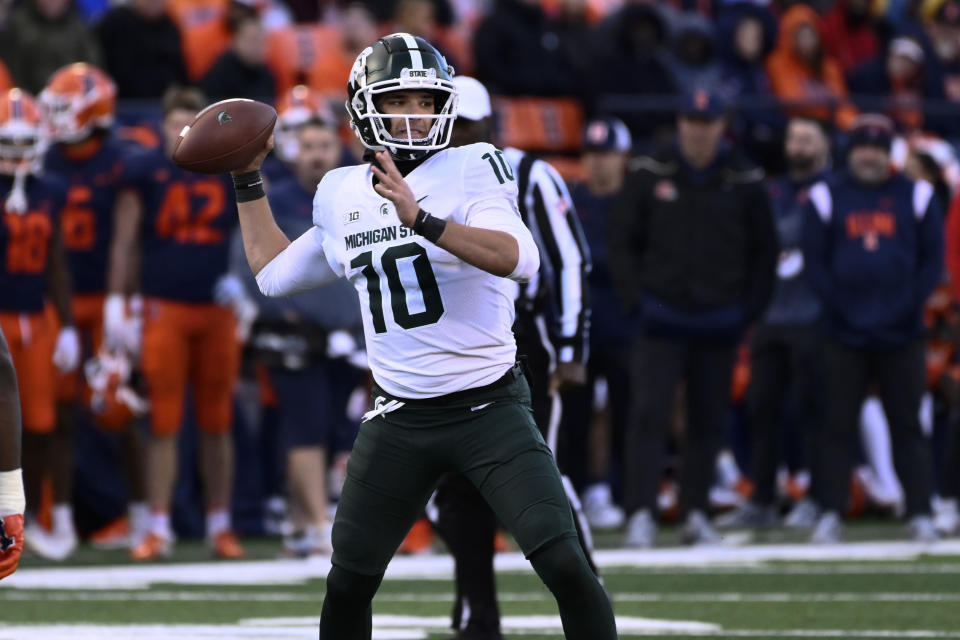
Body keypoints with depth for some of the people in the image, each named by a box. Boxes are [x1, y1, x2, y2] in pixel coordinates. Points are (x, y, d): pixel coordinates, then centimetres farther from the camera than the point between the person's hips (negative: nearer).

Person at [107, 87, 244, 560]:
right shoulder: (145, 172, -1)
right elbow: (124, 242, 3)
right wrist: (115, 303, -2)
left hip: (218, 308, 2)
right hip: (164, 308, -2)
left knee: (217, 423, 6)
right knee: (163, 423, -2)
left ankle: (219, 525, 15)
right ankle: (159, 529, 2)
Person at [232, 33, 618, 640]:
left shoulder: (472, 168, -10)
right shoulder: (342, 194, 8)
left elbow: (519, 258, -28)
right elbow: (274, 272, 24)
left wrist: (423, 220, -38)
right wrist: (249, 180, 22)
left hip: (490, 408, -5)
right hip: (400, 419, 5)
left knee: (565, 563, -15)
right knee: (349, 583, 8)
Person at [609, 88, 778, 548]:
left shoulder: (744, 182, 3)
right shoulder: (649, 175, 1)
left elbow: (764, 250, 11)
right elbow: (622, 241, 6)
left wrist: (750, 307, 3)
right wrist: (635, 298, -3)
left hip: (719, 322, 2)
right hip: (662, 317, -2)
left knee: (708, 420, 6)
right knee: (649, 414, -11)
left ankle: (695, 514, 15)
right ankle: (640, 513, -13)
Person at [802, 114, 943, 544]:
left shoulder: (916, 197, 7)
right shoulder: (826, 198, 5)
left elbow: (933, 260, 4)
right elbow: (815, 262, 3)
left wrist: (906, 308, -7)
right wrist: (843, 310, -7)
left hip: (902, 334, 0)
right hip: (845, 335, 0)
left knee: (908, 427, 2)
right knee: (838, 426, -1)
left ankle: (920, 515, 4)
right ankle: (831, 515, 1)